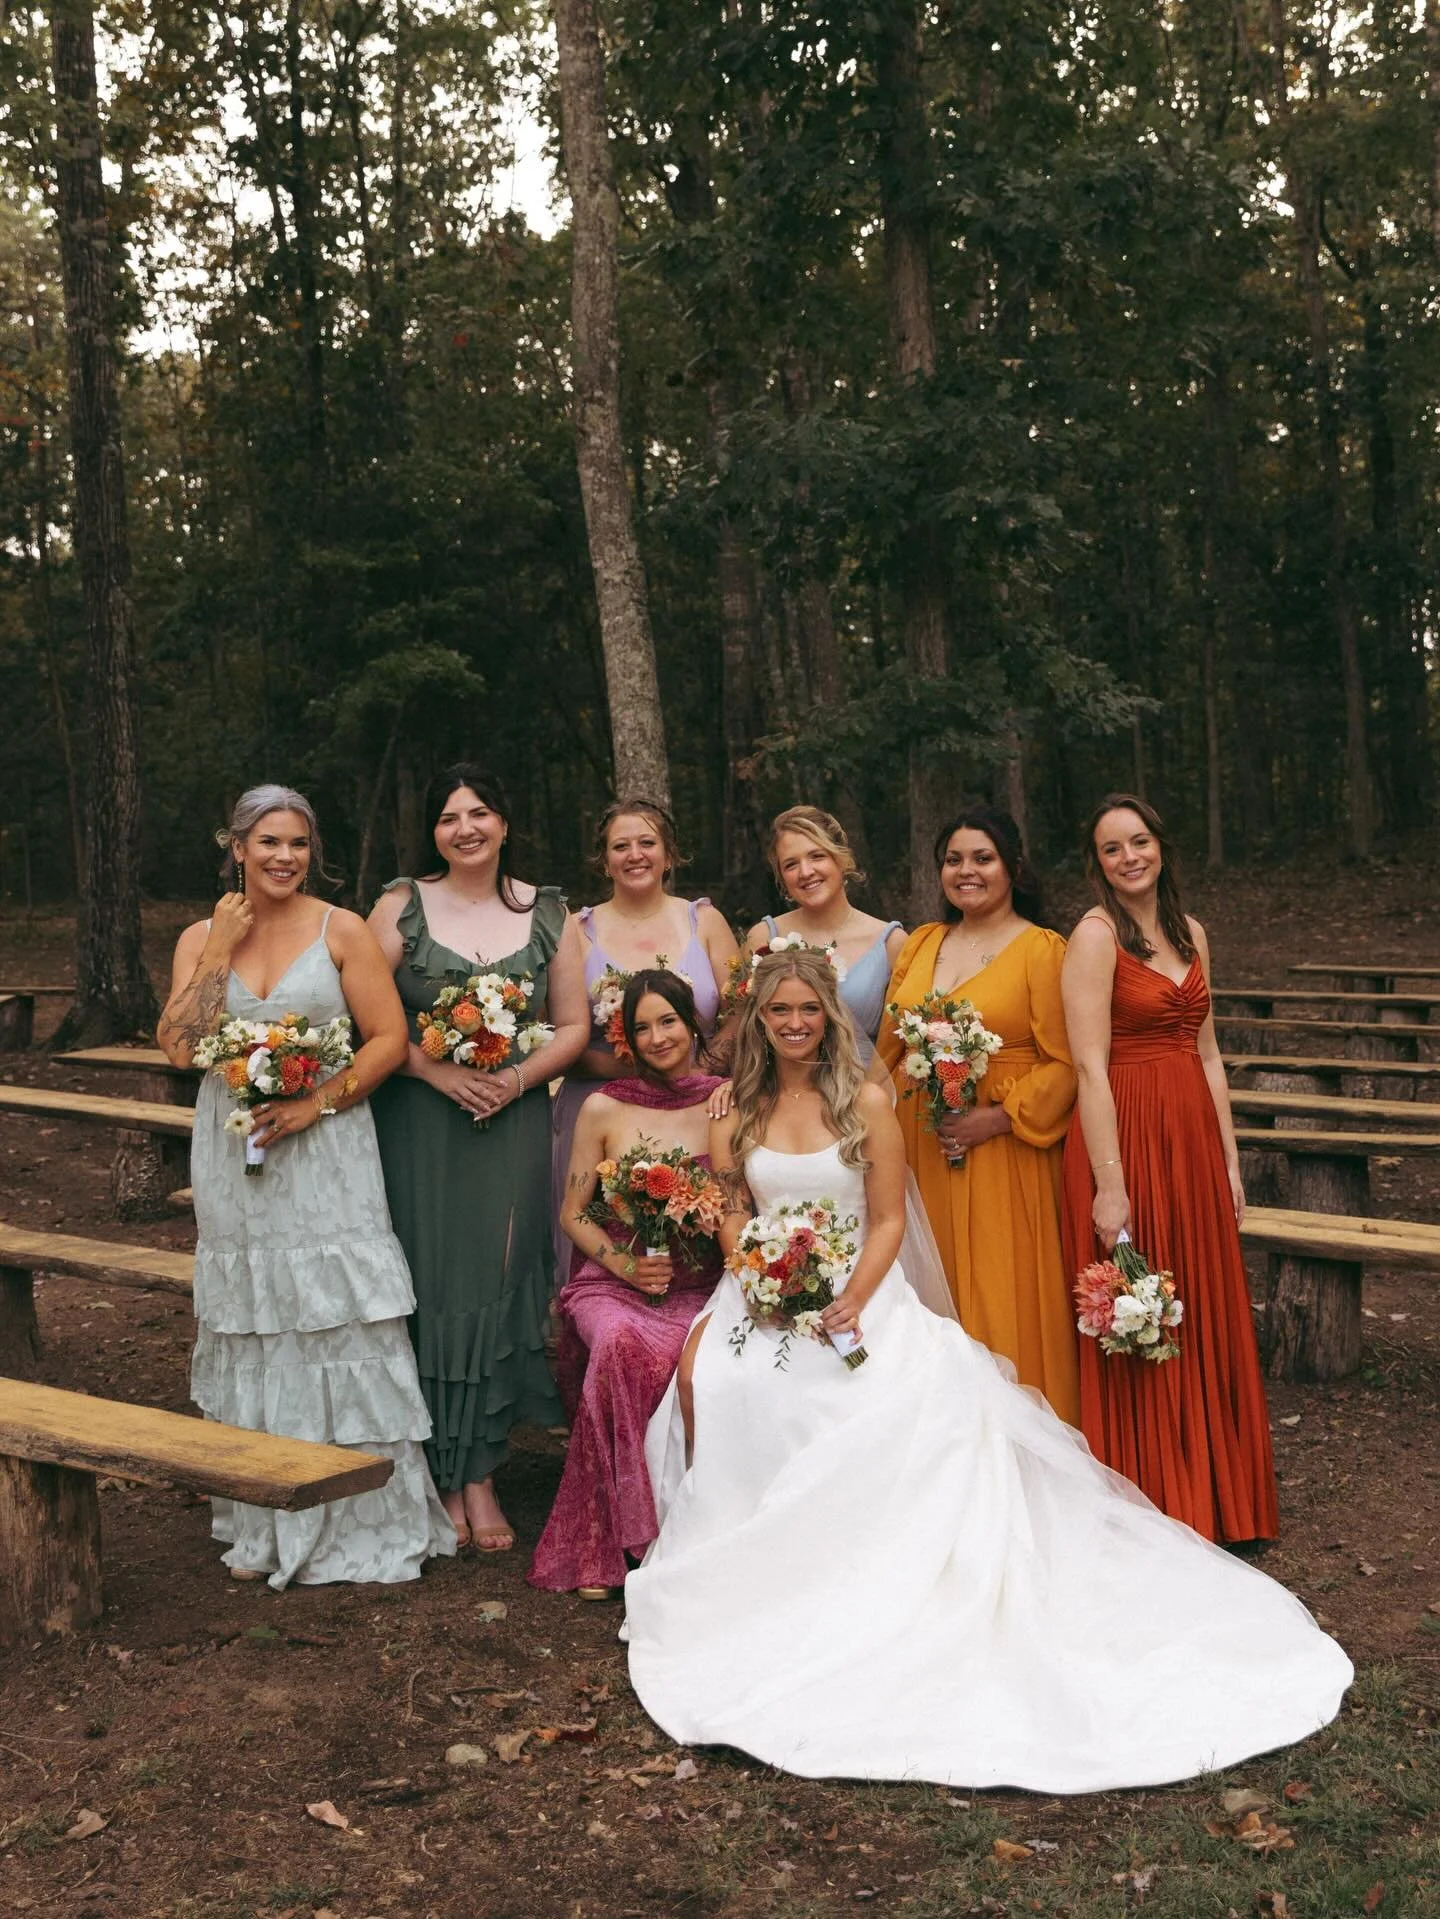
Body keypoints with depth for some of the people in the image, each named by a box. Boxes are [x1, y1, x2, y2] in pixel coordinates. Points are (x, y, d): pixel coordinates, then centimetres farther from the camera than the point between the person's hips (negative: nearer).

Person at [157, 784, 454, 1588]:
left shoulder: (342, 931, -1)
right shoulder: (201, 937, 7)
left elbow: (390, 1039, -5)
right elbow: (180, 1046, -4)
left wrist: (315, 1103, -15)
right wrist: (219, 953, -7)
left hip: (325, 1150, -3)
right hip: (234, 1155, 3)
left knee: (339, 1325, -3)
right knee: (253, 1329, 8)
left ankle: (366, 1523, 8)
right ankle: (267, 1528, 19)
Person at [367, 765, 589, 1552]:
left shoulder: (548, 913, 7)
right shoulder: (400, 906, 2)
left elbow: (573, 1025, 8)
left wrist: (517, 1079, -8)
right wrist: (438, 1071, -14)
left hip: (513, 1123, 1)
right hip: (419, 1125, -1)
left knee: (498, 1284, 2)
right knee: (429, 1286, 1)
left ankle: (479, 1474, 13)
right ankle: (442, 1477, 12)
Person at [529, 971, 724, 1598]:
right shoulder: (604, 1109, 7)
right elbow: (574, 1214, 11)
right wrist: (624, 1263, -6)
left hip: (700, 1287, 0)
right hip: (612, 1283, 0)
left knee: (684, 1353, -34)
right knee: (622, 1342, -35)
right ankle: (606, 1544, -21)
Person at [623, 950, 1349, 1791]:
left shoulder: (867, 1103, 3)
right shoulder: (738, 1113, 11)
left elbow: (889, 1221, 0)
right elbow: (732, 1218, 7)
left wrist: (851, 1302, -16)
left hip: (861, 1292, -1)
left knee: (920, 1399, -31)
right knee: (711, 1376, -29)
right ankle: (746, 1558, -13)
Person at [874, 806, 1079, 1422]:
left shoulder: (1042, 949, -4)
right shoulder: (920, 943, 13)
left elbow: (1064, 1063, -10)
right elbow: (888, 1051, 16)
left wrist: (997, 1118, -17)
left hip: (1002, 1154, -5)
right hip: (920, 1152, 5)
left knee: (1001, 1300, -2)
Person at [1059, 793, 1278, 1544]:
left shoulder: (1190, 933, 12)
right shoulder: (1096, 935, -10)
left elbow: (1207, 1054, 15)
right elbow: (1091, 1068, -16)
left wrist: (1229, 1160, 11)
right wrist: (1109, 1185, -19)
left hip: (1193, 1138, 7)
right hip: (1125, 1138, -7)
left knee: (1205, 1324, 13)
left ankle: (1210, 1501, 28)